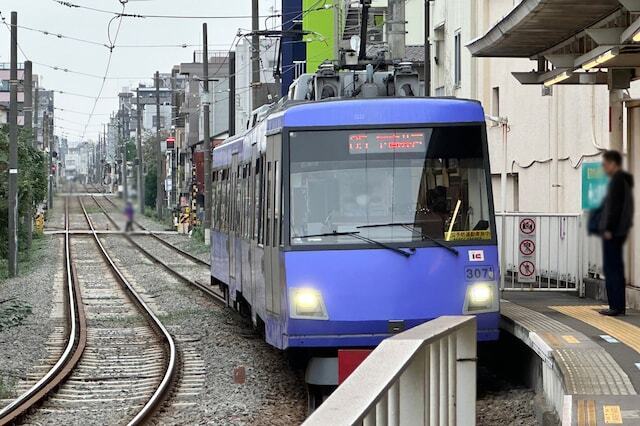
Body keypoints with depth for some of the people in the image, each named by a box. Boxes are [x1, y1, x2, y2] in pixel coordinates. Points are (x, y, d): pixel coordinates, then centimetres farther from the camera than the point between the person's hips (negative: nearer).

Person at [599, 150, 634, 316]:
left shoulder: (617, 180, -13)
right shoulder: (626, 180, 17)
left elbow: (614, 206, -20)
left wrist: (608, 229, -18)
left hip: (613, 232, -10)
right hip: (620, 231, 10)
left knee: (611, 268, -8)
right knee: (616, 268, 13)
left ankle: (617, 306, -10)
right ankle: (618, 305, 15)